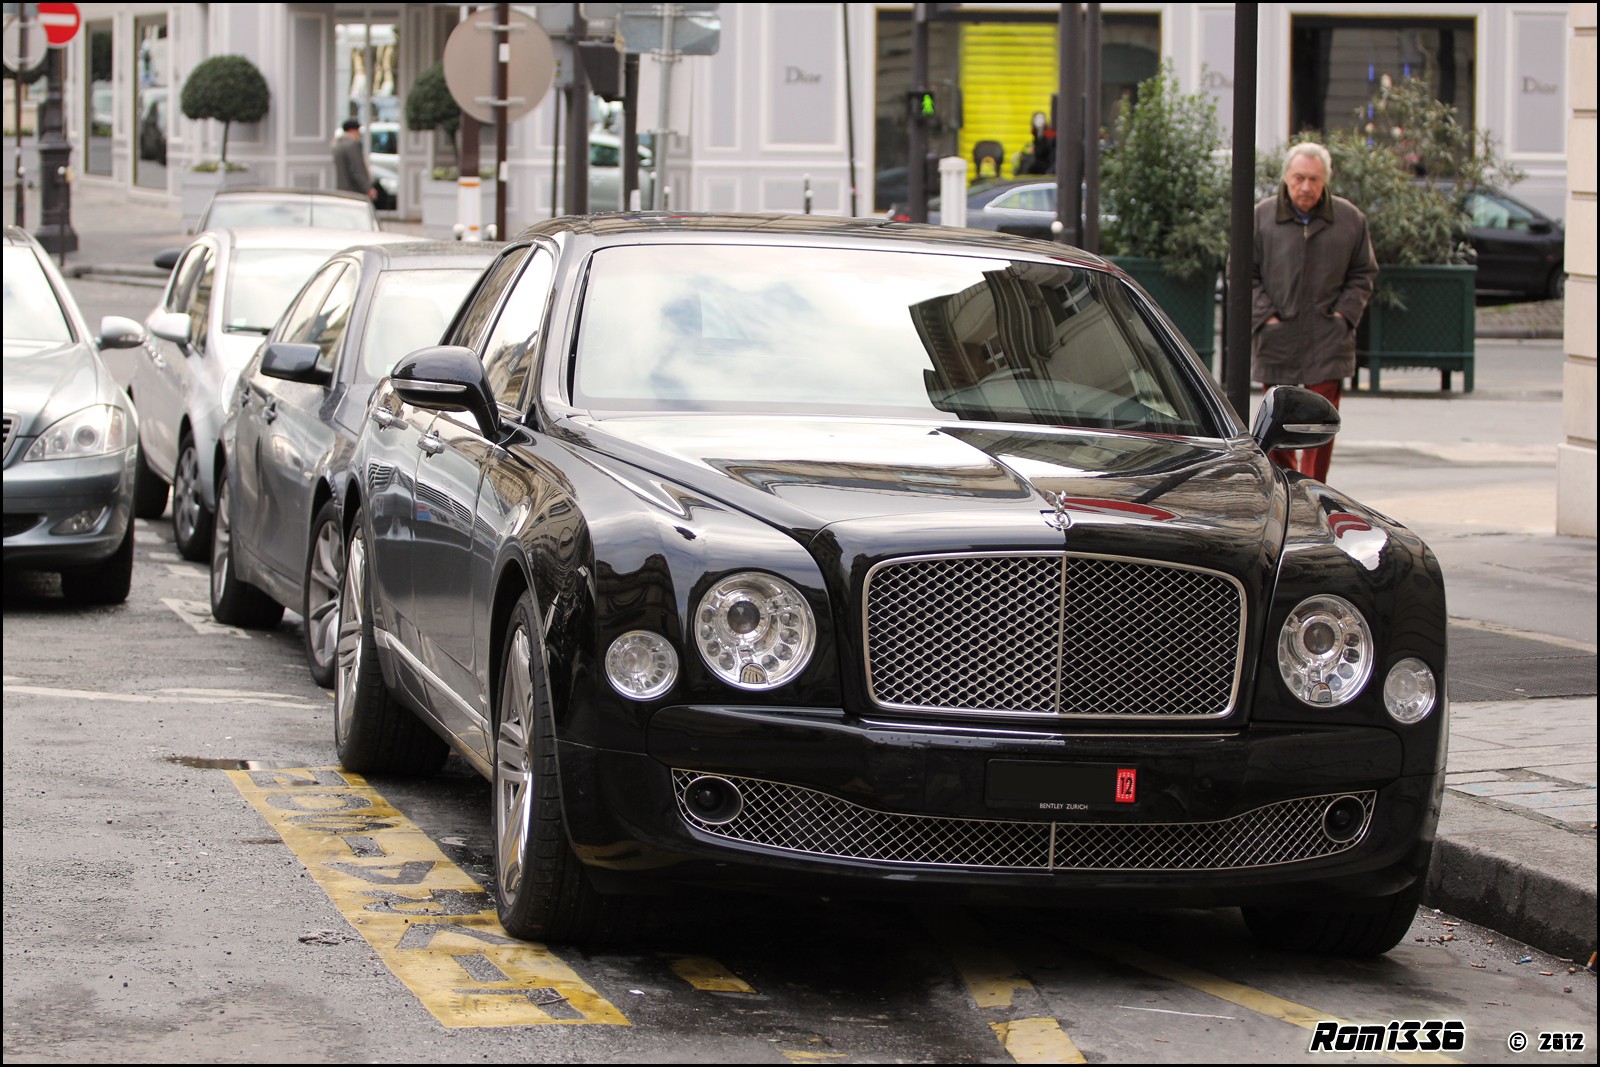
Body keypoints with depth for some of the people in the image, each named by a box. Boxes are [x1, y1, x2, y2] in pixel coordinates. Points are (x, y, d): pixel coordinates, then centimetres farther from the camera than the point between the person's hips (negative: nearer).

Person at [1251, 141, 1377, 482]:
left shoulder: (1350, 220, 3)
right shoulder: (1261, 217, 0)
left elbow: (1363, 274, 13)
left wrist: (1344, 313, 0)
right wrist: (1265, 315, -5)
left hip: (1327, 341, 0)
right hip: (1276, 341, 0)